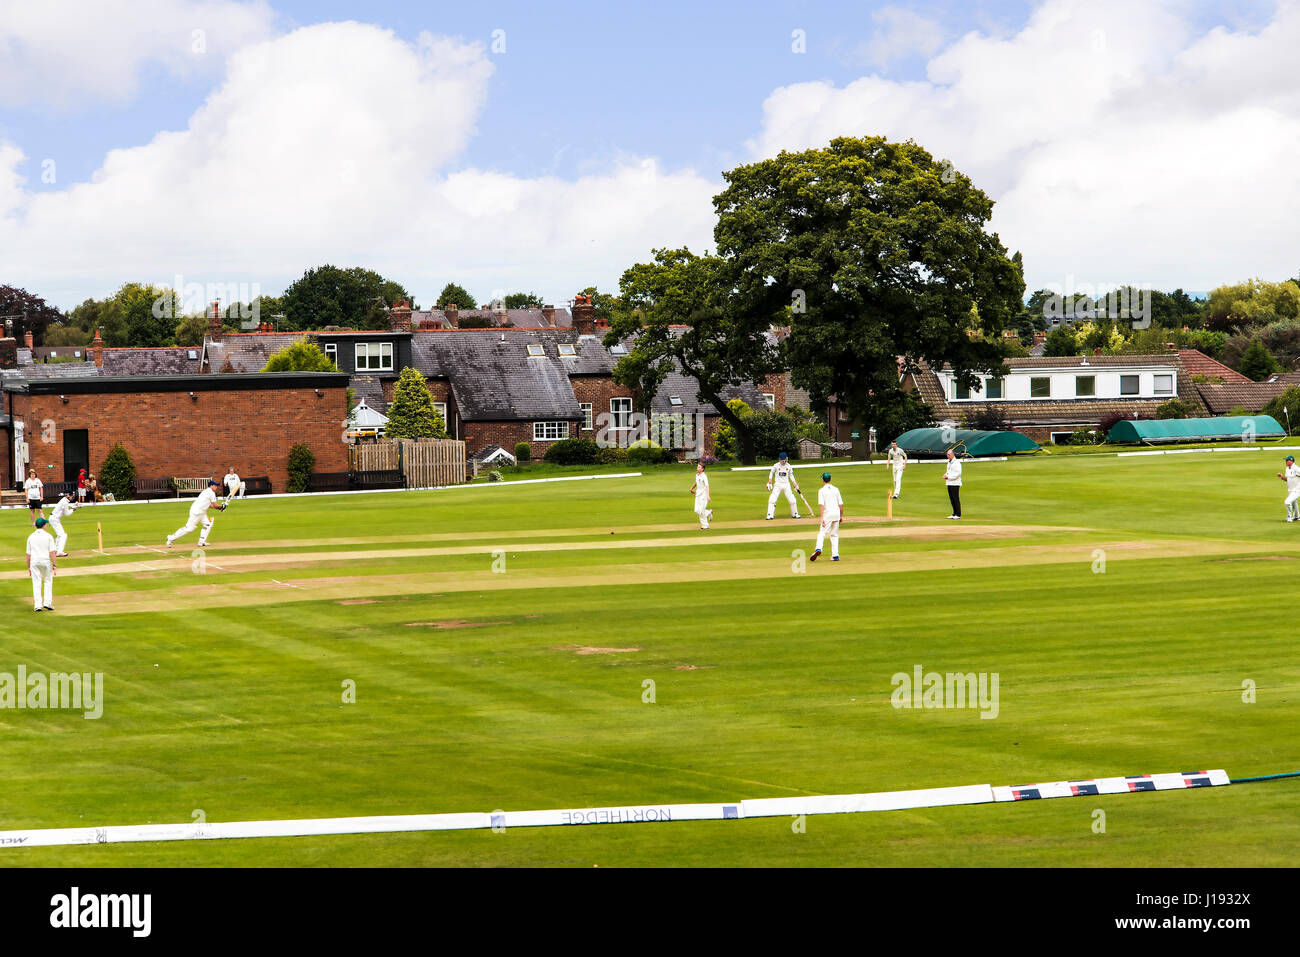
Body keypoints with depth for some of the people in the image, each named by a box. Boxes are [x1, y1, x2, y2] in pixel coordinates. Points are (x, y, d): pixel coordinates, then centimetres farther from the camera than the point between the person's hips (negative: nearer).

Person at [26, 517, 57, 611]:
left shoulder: (31, 537, 5)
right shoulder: (48, 536, -2)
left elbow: (28, 554, 6)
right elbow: (52, 552, -7)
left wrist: (28, 567, 13)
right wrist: (54, 565, -5)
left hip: (34, 562, 1)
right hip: (45, 561, -1)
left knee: (36, 583, 3)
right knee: (48, 582, 12)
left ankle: (38, 605, -3)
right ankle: (47, 603, 3)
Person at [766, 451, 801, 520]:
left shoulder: (789, 466, 0)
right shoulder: (776, 466, -6)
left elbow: (791, 475, 13)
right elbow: (771, 473, 7)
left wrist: (795, 484, 8)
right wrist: (769, 483, -1)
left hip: (786, 484, 2)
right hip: (777, 484, -2)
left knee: (792, 500, 0)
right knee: (772, 500, -14)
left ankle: (795, 514, 19)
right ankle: (770, 515, -10)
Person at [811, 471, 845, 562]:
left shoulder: (822, 491, -5)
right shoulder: (835, 489, 9)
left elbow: (821, 505, -13)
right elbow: (841, 504, 9)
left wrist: (822, 518, -16)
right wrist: (841, 516, 17)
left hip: (828, 514, -4)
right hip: (837, 513, 4)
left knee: (822, 533, -2)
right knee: (834, 535, 12)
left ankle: (818, 549, -26)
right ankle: (835, 555, 9)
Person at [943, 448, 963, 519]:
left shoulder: (957, 462, -11)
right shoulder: (949, 462, 18)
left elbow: (958, 473, -18)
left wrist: (949, 477, -18)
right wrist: (945, 475, 7)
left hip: (955, 483, -9)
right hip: (949, 483, 9)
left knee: (956, 499, -8)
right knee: (951, 499, 10)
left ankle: (958, 515, -5)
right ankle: (954, 514, 15)